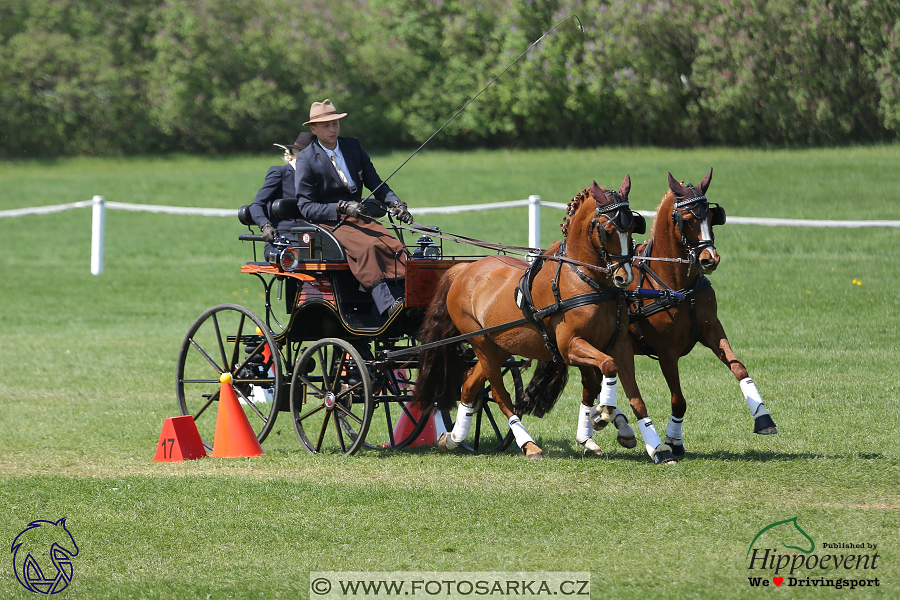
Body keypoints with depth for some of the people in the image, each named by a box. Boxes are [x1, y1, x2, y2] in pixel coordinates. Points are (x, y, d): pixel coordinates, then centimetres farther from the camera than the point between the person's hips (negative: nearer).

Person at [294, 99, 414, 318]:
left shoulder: (353, 146, 14)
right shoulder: (306, 160, -1)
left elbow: (375, 183, 14)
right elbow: (306, 207, -6)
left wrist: (395, 203, -6)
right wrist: (341, 208, -20)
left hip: (359, 218, 5)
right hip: (329, 223, -5)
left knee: (393, 246, -25)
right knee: (367, 247, -34)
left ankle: (405, 299, -40)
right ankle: (388, 307, -46)